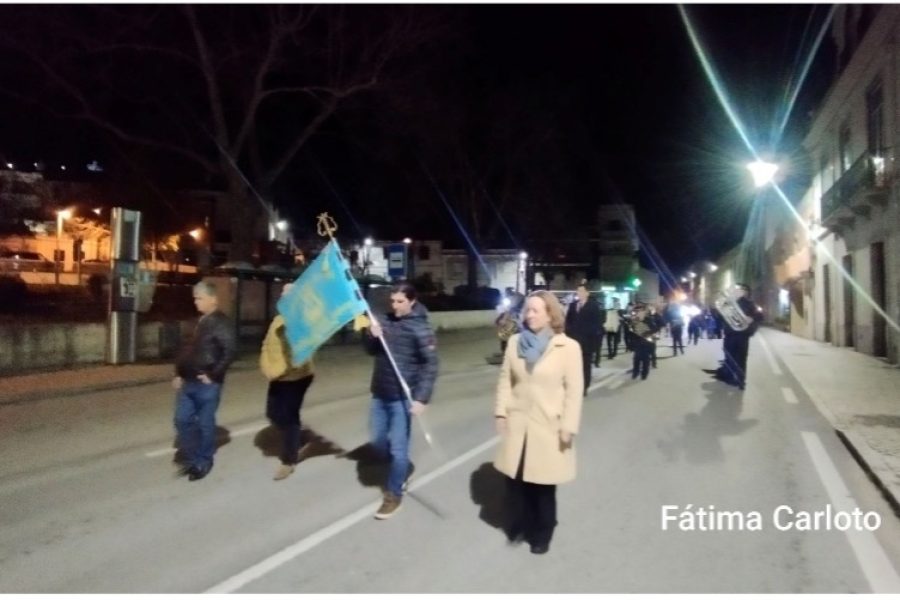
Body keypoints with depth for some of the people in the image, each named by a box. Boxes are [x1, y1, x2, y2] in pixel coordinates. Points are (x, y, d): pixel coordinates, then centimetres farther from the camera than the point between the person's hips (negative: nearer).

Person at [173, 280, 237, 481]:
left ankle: (203, 463, 19)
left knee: (205, 423, 3)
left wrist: (212, 375, -18)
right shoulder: (199, 322, 14)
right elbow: (188, 349, 21)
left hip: (206, 384, -8)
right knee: (182, 420, 11)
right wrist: (179, 374, 14)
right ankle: (192, 459, 26)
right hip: (188, 382, 8)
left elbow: (229, 352, -20)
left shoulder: (221, 323, -12)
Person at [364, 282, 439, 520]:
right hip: (380, 394, 6)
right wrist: (372, 336, -10)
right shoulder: (386, 320, 5)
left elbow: (430, 365, -13)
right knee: (378, 442, 16)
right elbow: (372, 351, 12)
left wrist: (422, 398, -20)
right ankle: (401, 472, 42)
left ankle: (393, 494, 19)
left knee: (398, 447, 2)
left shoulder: (421, 328, -12)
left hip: (402, 397, -6)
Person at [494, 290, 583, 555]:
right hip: (517, 425, 3)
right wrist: (500, 411, 1)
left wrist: (568, 426, -11)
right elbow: (505, 379, 6)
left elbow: (574, 390, -10)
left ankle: (541, 534, 33)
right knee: (515, 480, 13)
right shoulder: (515, 342, 2)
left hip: (547, 428, -3)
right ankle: (518, 524, 37)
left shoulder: (568, 347, -10)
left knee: (542, 486, 11)